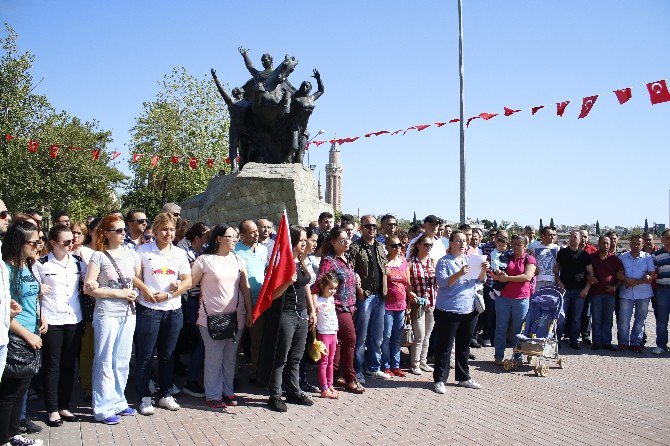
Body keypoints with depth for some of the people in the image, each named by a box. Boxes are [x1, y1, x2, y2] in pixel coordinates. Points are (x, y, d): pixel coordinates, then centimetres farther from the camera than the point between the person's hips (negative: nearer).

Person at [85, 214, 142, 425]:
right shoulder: (99, 256, -6)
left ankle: (118, 401, 25)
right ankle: (104, 408, 10)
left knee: (122, 360, 12)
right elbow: (89, 288, -11)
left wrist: (134, 293, -1)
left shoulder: (130, 254, 7)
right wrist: (118, 293, -13)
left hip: (128, 313, 5)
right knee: (105, 361, 1)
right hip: (107, 314, -5)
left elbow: (140, 279, 17)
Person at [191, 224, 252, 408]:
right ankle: (213, 395, 13)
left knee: (230, 357, 12)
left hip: (236, 316, 5)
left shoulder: (238, 260, 9)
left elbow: (245, 288, 10)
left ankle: (227, 391, 25)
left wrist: (249, 312, 8)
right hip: (212, 317, -5)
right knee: (214, 358, 1)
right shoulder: (205, 260, -5)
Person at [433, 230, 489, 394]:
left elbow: (479, 280, 8)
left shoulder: (470, 260, 12)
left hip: (469, 310, 6)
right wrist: (459, 274, -31)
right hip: (448, 311, -6)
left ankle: (463, 377, 27)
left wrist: (484, 270, -12)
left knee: (464, 346, 16)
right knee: (444, 346, 0)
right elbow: (442, 283, -17)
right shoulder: (444, 262, -6)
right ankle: (439, 379, 8)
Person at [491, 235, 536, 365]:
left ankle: (518, 356, 15)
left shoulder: (529, 259, 2)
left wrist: (507, 278, -13)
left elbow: (527, 277, -12)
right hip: (503, 297, 3)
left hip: (521, 299, -3)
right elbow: (496, 275, 13)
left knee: (519, 329, 5)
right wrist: (497, 274, -11)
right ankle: (499, 355, 12)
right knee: (501, 328, 5)